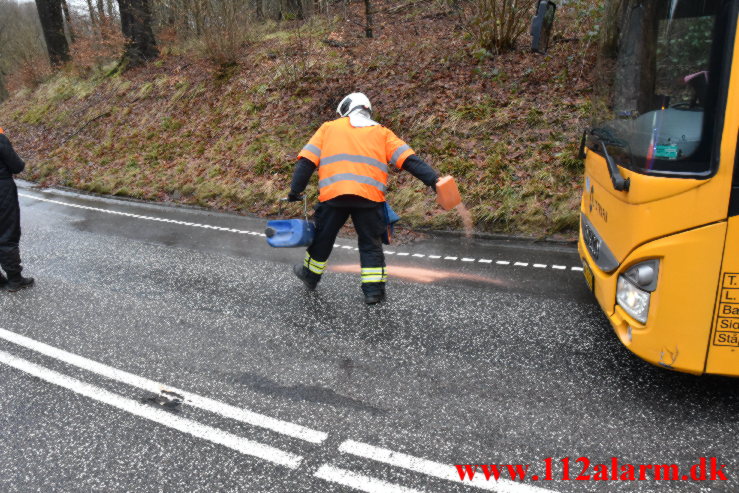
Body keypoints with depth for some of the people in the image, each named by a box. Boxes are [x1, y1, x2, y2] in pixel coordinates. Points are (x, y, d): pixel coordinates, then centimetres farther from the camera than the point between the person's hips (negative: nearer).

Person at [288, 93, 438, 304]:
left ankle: (310, 275, 37)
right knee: (371, 243, 14)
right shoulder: (382, 133, 19)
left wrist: (296, 189, 12)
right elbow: (408, 159, 7)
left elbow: (307, 161, 10)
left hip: (332, 194, 1)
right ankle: (373, 289, 12)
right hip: (370, 197, 0)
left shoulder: (329, 128, 19)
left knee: (323, 237, 19)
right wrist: (433, 179, 3)